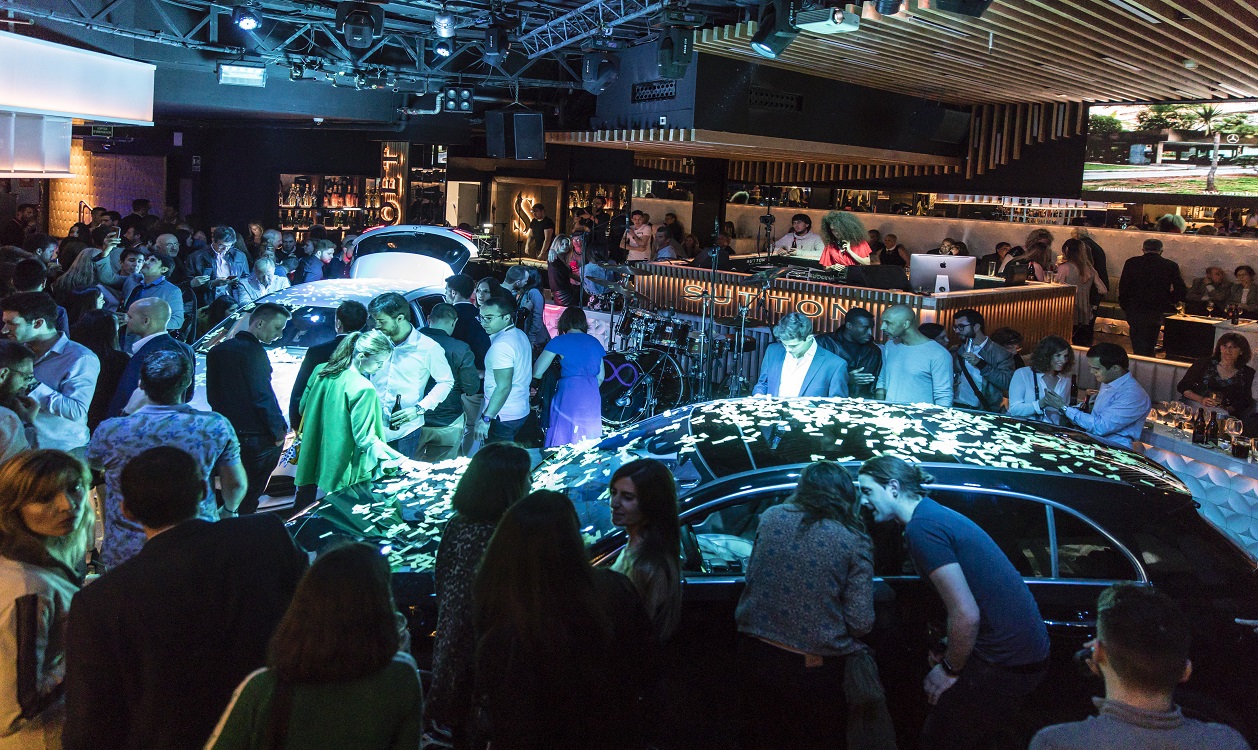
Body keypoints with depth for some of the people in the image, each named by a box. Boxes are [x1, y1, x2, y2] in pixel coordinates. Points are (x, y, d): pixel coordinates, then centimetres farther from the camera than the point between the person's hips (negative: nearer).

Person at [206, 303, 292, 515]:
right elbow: (262, 396, -17)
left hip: (225, 435, 8)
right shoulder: (254, 352, -16)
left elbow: (212, 395, 14)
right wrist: (278, 431, -9)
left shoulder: (217, 350, 11)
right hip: (256, 438, -8)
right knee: (247, 499, 1)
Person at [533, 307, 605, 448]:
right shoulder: (595, 342, 14)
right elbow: (600, 377, 15)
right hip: (592, 398, 5)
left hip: (569, 396, -5)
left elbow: (537, 373, -2)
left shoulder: (559, 341, 0)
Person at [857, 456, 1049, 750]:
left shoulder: (921, 527, -19)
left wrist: (950, 669, -9)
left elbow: (966, 614, -24)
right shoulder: (937, 513, 12)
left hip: (1004, 664, -10)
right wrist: (948, 651, 17)